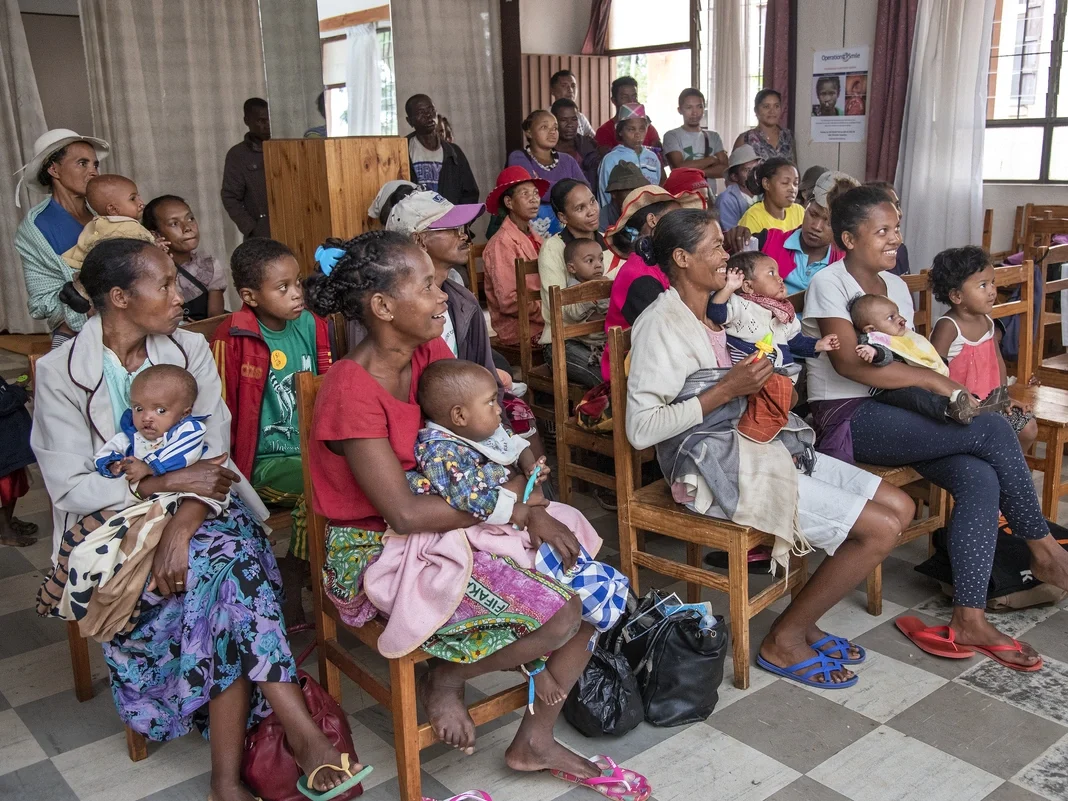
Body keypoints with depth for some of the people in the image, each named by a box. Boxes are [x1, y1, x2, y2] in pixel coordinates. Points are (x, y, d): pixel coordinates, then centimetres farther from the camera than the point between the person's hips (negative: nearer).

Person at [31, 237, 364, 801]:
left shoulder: (190, 350, 4)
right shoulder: (61, 372, -4)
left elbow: (214, 458, -4)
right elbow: (69, 487, -10)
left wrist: (182, 527, -22)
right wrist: (168, 483, -19)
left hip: (197, 511, 3)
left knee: (229, 560, -31)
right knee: (229, 568, -31)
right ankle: (301, 730, -26)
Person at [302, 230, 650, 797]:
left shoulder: (430, 353, 1)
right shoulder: (352, 391, -23)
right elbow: (404, 514, -25)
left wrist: (533, 511, -14)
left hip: (446, 528, 8)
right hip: (379, 553, -8)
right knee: (558, 617, -21)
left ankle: (533, 742, 13)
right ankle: (445, 680, 5)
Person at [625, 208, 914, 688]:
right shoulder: (661, 324, -13)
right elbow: (640, 429, -20)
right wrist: (726, 390, -22)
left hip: (755, 444, 9)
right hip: (715, 467, -9)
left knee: (899, 507, 4)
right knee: (880, 528, -13)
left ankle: (802, 620, 12)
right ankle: (784, 640, 3)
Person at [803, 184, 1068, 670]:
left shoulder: (896, 286, 19)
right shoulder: (829, 284, -6)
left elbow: (911, 357, 18)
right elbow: (849, 363, -18)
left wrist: (946, 391, -3)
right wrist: (934, 381, -18)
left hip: (893, 411, 7)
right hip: (847, 418, -7)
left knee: (980, 477, -21)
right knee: (995, 431, -20)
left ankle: (969, 619, -18)